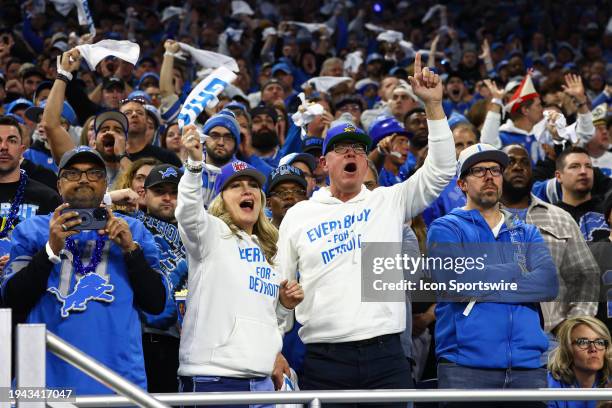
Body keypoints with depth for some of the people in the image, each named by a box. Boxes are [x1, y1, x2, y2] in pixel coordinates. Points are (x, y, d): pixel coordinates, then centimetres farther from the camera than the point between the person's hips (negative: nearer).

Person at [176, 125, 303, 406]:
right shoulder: (211, 233, 1)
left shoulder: (267, 251, 22)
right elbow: (189, 211, -23)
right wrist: (195, 164, -38)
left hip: (261, 380, 7)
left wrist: (284, 306, 9)